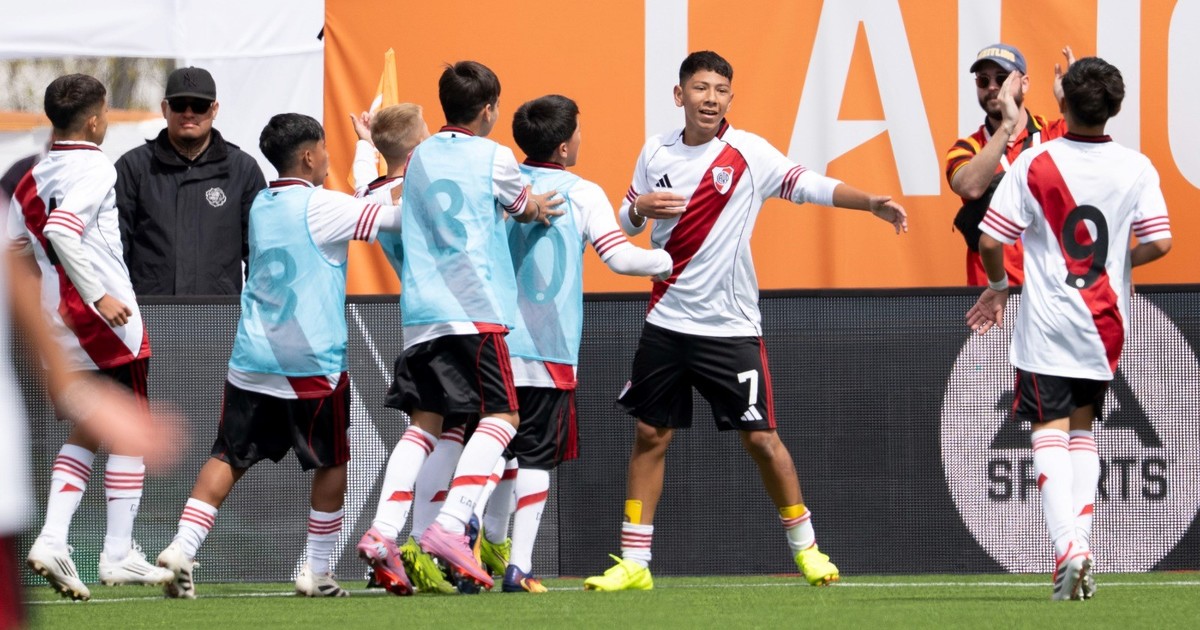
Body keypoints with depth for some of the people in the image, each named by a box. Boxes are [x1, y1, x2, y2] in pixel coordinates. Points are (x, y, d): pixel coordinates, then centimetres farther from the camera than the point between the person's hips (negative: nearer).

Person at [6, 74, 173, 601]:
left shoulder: (33, 178, 11)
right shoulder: (96, 168, -11)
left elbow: (15, 249, 14)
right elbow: (60, 230, -26)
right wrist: (99, 296, -25)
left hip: (56, 320, 7)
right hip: (106, 321, -7)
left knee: (86, 432, 16)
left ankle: (52, 539, 0)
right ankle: (118, 554, 2)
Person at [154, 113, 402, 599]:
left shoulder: (261, 206, 12)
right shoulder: (320, 207, -10)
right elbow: (391, 217, -11)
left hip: (250, 360, 5)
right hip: (313, 364, -5)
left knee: (229, 458, 5)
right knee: (334, 464, 10)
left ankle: (183, 548, -11)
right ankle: (316, 571, 11)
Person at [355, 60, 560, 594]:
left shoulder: (420, 156, 16)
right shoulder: (494, 158, 1)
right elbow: (525, 210, 17)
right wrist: (541, 207, 41)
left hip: (419, 310, 6)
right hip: (474, 307, -6)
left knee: (424, 422, 8)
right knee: (501, 416, -3)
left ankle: (382, 531, -8)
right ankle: (450, 525, -19)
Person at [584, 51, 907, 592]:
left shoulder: (748, 153, -7)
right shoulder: (656, 152, 5)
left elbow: (808, 185, -18)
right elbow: (627, 221, 16)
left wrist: (870, 202, -33)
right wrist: (640, 208, -8)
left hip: (730, 326, -3)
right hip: (666, 322, 3)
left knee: (760, 437, -3)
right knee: (650, 436, 4)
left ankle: (805, 546, 12)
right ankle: (633, 562, 10)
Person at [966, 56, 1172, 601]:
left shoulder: (1034, 164, -9)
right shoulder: (1136, 168, -3)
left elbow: (989, 240, -9)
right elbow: (1159, 242, -8)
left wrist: (999, 285, 11)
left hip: (1046, 324, -3)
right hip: (1104, 323, 3)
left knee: (1051, 432, -3)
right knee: (1082, 430, 18)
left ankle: (1068, 549, -21)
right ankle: (1079, 542, 9)